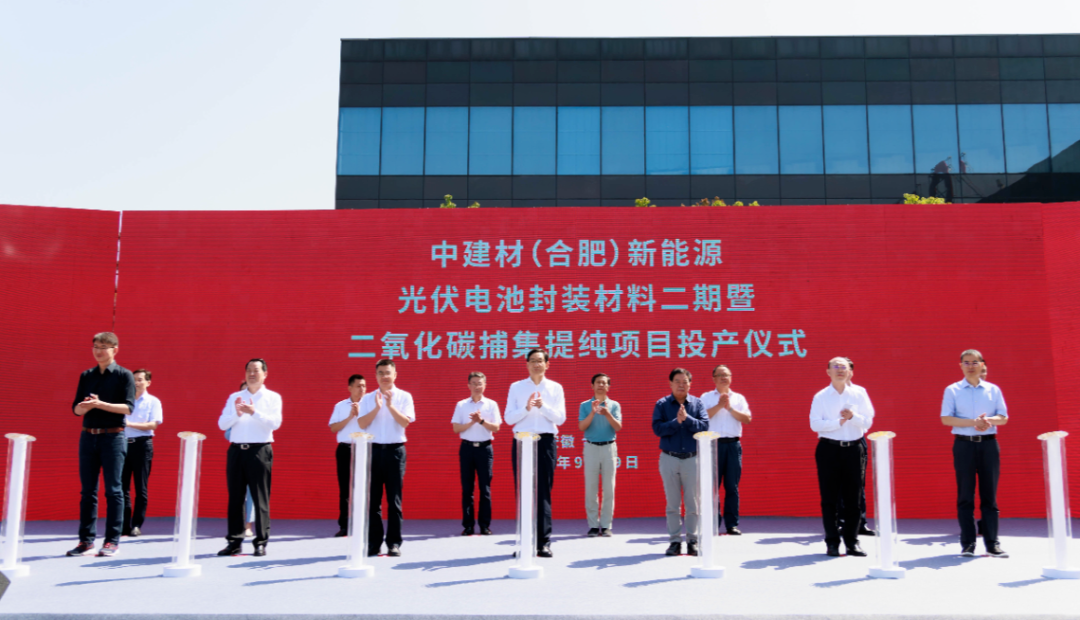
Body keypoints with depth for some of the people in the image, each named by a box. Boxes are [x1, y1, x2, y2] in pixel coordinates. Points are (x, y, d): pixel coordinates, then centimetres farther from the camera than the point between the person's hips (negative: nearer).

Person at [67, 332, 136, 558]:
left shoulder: (124, 375, -1)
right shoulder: (86, 376, 13)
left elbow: (128, 408, -10)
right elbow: (76, 408, 11)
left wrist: (99, 404, -19)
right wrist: (85, 406, -12)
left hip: (113, 436, -5)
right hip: (88, 436, 5)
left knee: (113, 490, -2)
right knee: (88, 490, 7)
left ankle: (112, 541, 3)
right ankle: (86, 540, 13)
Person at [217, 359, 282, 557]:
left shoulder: (273, 397, 6)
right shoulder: (234, 397, 16)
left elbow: (275, 423, -7)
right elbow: (222, 424, 7)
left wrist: (254, 412, -18)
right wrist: (236, 413, -11)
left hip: (260, 450, -3)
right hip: (236, 450, 3)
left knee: (260, 497, -3)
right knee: (235, 497, 5)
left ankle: (261, 542, 1)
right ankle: (234, 541, 11)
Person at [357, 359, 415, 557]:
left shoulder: (404, 397, 4)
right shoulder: (368, 398, 8)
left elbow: (405, 422, -8)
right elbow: (362, 424, -3)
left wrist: (390, 406, -17)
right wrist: (377, 407, -15)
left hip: (395, 450, -2)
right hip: (373, 449, 2)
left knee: (394, 499, 0)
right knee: (373, 499, 3)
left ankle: (394, 543, 6)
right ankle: (373, 543, 10)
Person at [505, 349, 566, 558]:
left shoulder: (555, 388, 7)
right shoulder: (516, 387, 8)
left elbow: (560, 418, 0)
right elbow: (509, 418, 1)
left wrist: (543, 406, -16)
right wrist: (526, 408, -16)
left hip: (545, 441, 0)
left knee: (543, 492, -1)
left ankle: (544, 542, 0)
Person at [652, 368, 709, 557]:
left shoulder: (697, 403, 5)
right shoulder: (662, 404, 3)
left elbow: (705, 426, -8)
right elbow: (657, 428, -9)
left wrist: (687, 418, -19)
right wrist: (676, 421, -19)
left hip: (692, 458, 0)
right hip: (669, 459, 0)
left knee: (693, 503, 3)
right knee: (672, 504, 4)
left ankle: (692, 541, 12)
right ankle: (675, 541, 11)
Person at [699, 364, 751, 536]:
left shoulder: (739, 398, 14)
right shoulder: (706, 397, 8)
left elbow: (747, 419, 1)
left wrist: (730, 408, -7)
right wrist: (719, 406, -11)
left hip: (734, 444, 2)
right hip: (713, 444, -2)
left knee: (732, 486, 3)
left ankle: (732, 524, 8)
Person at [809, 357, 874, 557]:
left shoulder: (859, 394, 7)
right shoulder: (821, 397, 2)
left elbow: (868, 422, 1)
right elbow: (815, 424, -7)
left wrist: (852, 416, -17)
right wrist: (839, 421, -15)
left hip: (854, 449, 1)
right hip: (829, 450, -1)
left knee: (853, 498, 4)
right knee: (829, 498, 1)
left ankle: (852, 542, 14)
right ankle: (832, 542, 8)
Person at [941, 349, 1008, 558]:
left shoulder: (993, 390, 10)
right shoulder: (952, 390, 4)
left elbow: (1004, 418, 7)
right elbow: (946, 419, -4)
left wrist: (989, 420, -15)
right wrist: (973, 422, -16)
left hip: (989, 444, 1)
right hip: (964, 444, -1)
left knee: (989, 495, 3)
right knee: (965, 496, 1)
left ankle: (992, 543, 8)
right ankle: (967, 543, 6)